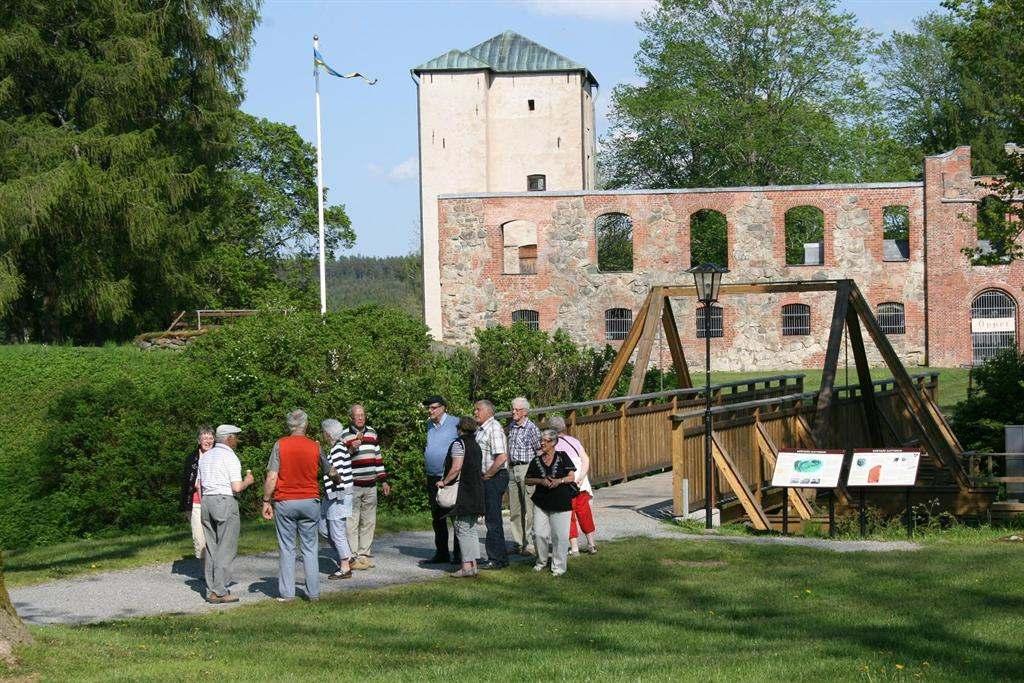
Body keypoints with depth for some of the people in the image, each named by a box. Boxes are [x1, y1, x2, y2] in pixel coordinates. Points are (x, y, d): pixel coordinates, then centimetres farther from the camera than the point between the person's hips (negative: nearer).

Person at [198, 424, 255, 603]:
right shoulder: (230, 457, -7)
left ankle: (211, 590, 8)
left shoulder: (205, 456, 15)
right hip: (225, 501, -7)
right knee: (226, 549, -5)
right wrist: (247, 481, 6)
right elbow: (237, 487, -13)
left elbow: (200, 485, 17)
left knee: (211, 548, 10)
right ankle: (220, 591, -9)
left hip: (206, 501, 7)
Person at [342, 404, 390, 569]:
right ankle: (352, 557, -4)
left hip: (370, 486, 5)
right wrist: (351, 450, -20)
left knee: (369, 522, 8)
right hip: (352, 486, -5)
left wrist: (383, 481, 20)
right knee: (352, 523, -7)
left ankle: (364, 554, 15)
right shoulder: (345, 435, -2)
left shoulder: (372, 433, 14)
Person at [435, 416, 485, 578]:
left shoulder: (459, 443, -10)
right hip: (476, 490, 8)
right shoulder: (475, 444, 15)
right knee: (471, 528, 12)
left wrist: (444, 482, -10)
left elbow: (456, 468, -19)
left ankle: (466, 566, -10)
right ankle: (473, 564, 12)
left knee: (462, 529, -6)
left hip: (462, 491, -8)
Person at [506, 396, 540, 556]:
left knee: (529, 510, -6)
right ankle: (519, 542, 17)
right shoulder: (511, 427, 12)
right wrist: (508, 468, 16)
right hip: (512, 469, 7)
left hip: (526, 468, -7)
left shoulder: (531, 428, -8)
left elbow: (540, 452, -7)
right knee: (514, 510, 9)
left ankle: (530, 545, -4)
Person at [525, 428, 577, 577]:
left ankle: (558, 566, 7)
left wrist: (559, 481, -17)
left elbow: (572, 476, 1)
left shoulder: (562, 457, 2)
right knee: (539, 533, -4)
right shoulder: (536, 461, 8)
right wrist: (541, 481, -10)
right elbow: (528, 480, 9)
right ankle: (542, 561, 18)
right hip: (541, 502, 2)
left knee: (559, 535, -4)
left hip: (561, 503, -2)